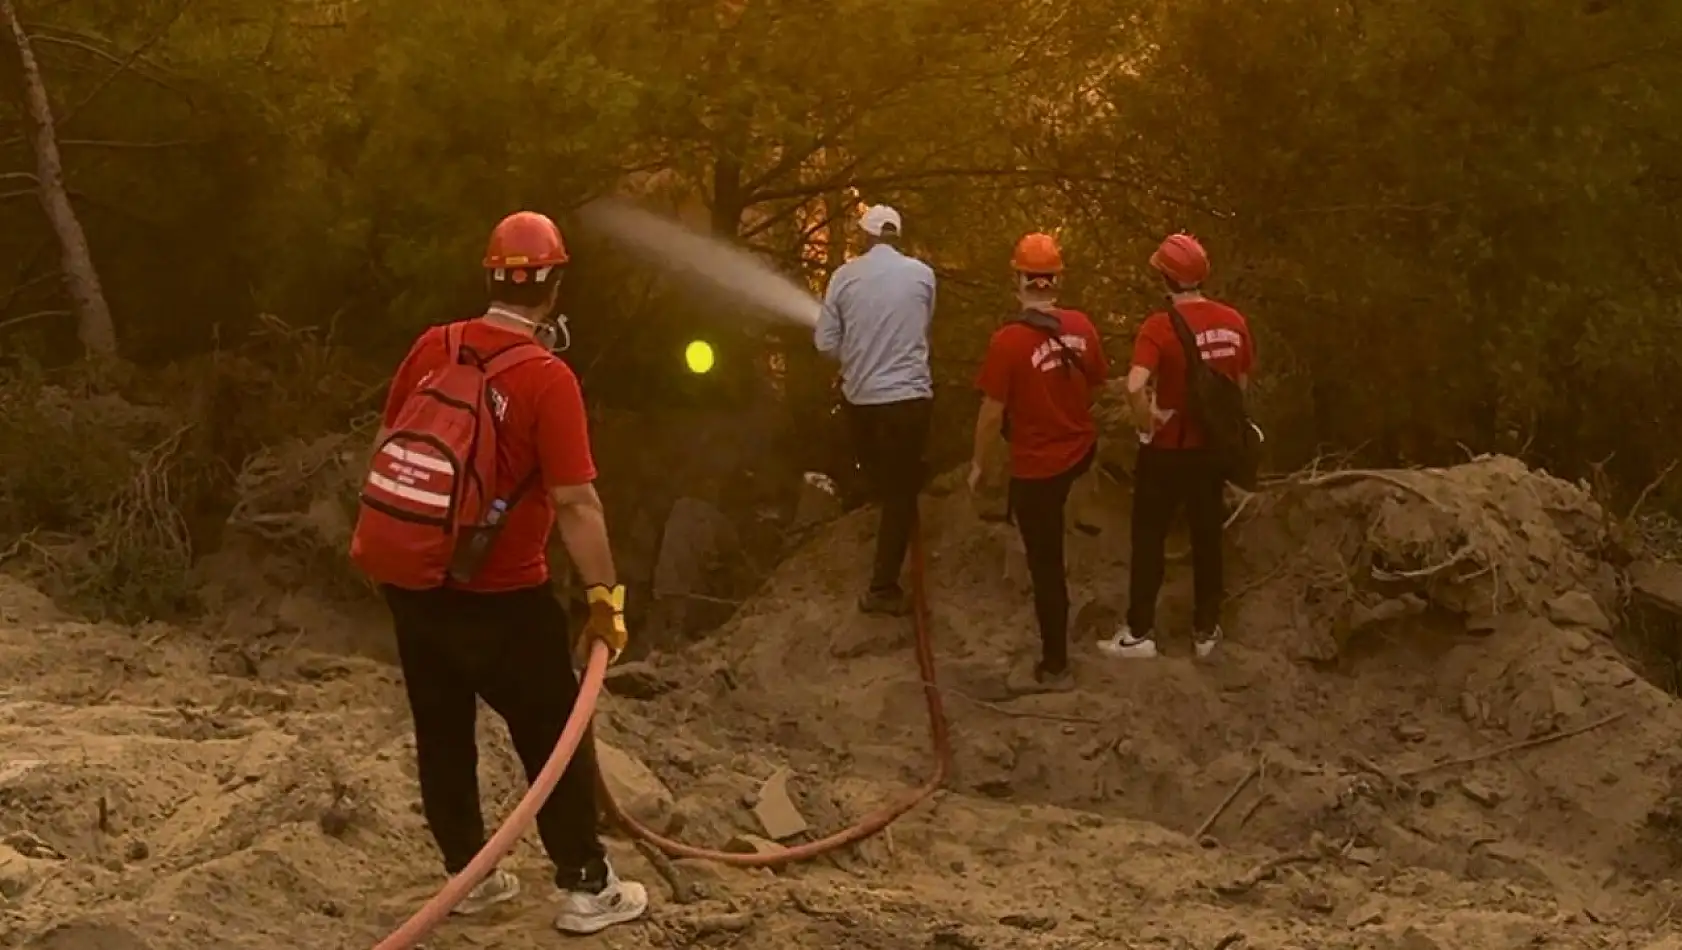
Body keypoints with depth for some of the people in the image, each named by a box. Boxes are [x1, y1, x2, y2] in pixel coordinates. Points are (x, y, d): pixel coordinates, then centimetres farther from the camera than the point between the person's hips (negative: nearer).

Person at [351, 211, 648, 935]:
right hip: (499, 595, -6)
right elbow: (576, 503, -22)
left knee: (442, 732, 17)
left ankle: (469, 875, 27)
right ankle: (585, 888, 15)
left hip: (410, 580, 6)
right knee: (555, 736, 8)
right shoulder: (547, 379, -18)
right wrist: (604, 597, -15)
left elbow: (388, 446, 10)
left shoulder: (433, 348, -1)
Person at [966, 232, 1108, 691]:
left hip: (1037, 466, -6)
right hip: (1081, 451, 6)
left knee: (1046, 566, 7)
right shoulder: (1081, 326, -7)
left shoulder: (1009, 339, -24)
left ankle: (1055, 668, 17)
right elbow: (1096, 386, 7)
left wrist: (978, 464, -2)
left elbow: (993, 413, -19)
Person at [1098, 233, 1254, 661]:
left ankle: (1140, 633, 15)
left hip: (1168, 447, -4)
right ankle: (1206, 630, 24)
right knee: (1207, 537, 16)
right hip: (1212, 445, 4)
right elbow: (1242, 384, 8)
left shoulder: (1160, 326, -20)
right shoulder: (1233, 321, -4)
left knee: (1149, 538, 9)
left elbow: (1135, 387, -33)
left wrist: (1146, 424, -16)